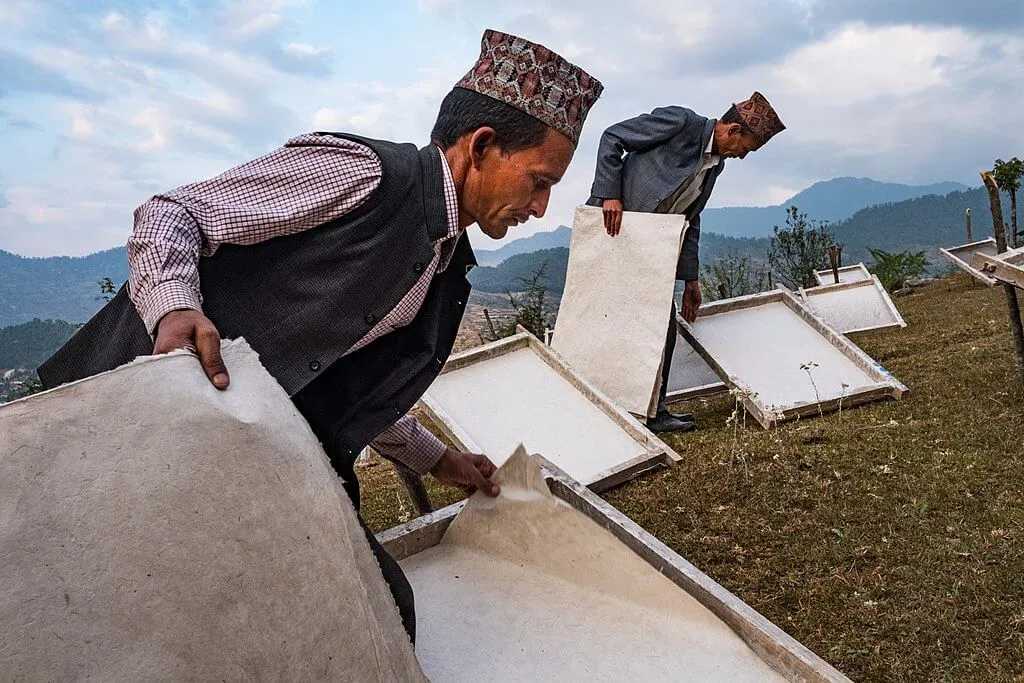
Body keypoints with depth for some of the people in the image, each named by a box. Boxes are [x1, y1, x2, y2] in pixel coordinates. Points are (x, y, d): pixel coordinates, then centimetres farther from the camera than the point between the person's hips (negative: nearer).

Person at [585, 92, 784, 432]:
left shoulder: (716, 164, 12)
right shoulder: (680, 121, -11)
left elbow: (689, 220, 18)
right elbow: (612, 138, -12)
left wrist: (690, 279, 15)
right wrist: (610, 195, -22)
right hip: (610, 225, -8)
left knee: (663, 322, 4)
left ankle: (654, 410, 13)